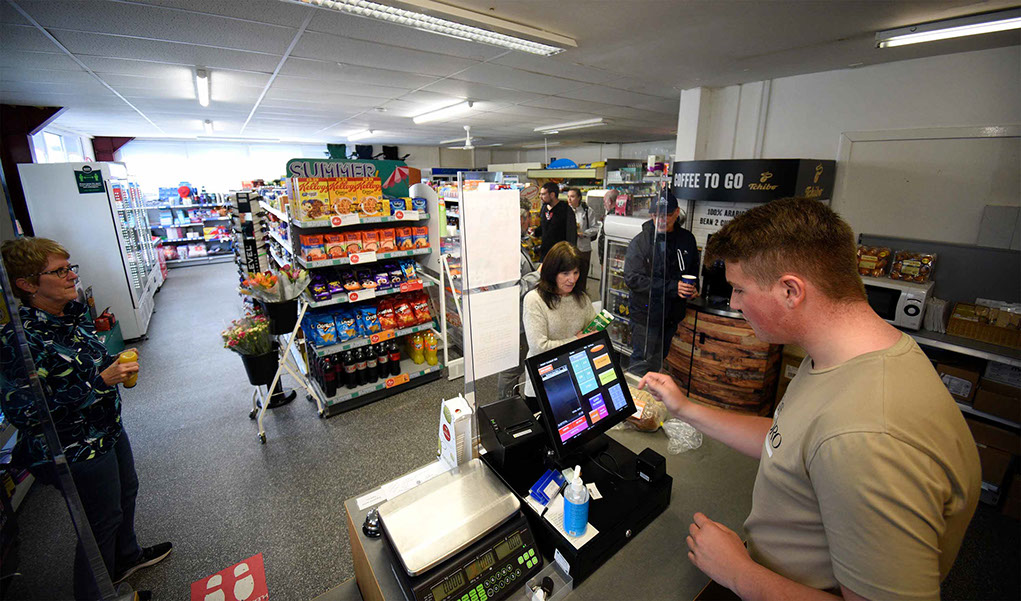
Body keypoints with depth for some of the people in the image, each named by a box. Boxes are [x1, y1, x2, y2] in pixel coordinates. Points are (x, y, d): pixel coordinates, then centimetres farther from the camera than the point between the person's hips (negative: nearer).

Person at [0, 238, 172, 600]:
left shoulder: (73, 313, 0)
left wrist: (117, 364, -2)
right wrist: (101, 381, -29)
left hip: (108, 429, 9)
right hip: (77, 451, -8)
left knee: (126, 492, 26)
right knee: (102, 519, 10)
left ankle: (126, 557, 52)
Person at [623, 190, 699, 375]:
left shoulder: (687, 239, 5)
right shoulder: (640, 241, -12)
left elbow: (693, 269, 21)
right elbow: (632, 278, -20)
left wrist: (693, 287, -2)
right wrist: (672, 287, -24)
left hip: (672, 315, 5)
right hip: (646, 314, -5)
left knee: (659, 361, 20)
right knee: (642, 363, -1)